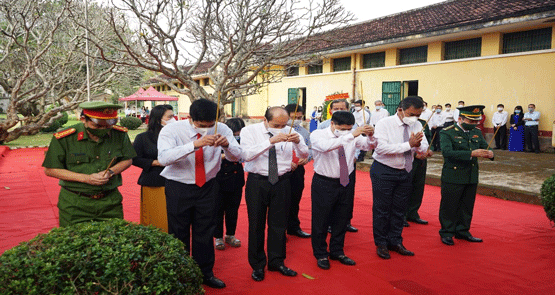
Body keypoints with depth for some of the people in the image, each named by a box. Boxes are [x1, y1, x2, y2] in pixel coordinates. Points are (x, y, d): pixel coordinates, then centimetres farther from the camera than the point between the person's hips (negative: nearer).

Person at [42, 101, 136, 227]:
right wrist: (86, 178, -17)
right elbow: (50, 170, -7)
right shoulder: (64, 138, -12)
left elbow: (127, 160, 8)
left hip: (110, 202, 2)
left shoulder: (120, 134, -6)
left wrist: (110, 172, -13)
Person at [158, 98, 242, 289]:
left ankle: (206, 274, 30)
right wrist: (195, 144, -44)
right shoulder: (172, 130, -17)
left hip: (208, 186, 3)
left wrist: (226, 145, -33)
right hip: (179, 187, -2)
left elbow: (236, 156, -10)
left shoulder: (221, 129, -8)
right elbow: (163, 158, -33)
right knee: (179, 234, 7)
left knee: (205, 232, 12)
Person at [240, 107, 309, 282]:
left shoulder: (289, 132, 3)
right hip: (257, 182, -2)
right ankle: (257, 265, 22)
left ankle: (277, 261, 28)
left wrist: (298, 142, -19)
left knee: (279, 223, 10)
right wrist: (271, 141, -30)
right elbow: (247, 154, -22)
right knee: (256, 224, 5)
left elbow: (304, 155, 2)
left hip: (282, 182, 3)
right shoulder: (249, 131, -5)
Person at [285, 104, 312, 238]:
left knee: (295, 199, 16)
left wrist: (306, 158, -6)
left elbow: (310, 149, 16)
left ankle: (294, 227, 31)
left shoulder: (304, 132, 12)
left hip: (298, 168, 6)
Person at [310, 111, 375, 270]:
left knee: (342, 219, 16)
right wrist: (351, 135, -41)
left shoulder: (352, 136, 0)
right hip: (324, 183, -4)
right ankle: (321, 255, 25)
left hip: (346, 182, 5)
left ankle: (337, 252, 35)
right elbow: (326, 146, -35)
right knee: (321, 220, 6)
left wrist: (370, 136, -29)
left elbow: (368, 145, -5)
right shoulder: (317, 135, -15)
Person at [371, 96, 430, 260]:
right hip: (383, 172, -5)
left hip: (404, 172, 6)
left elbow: (423, 146, -5)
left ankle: (395, 242, 29)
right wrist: (409, 144, -30)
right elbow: (381, 147, -26)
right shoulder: (385, 124, -14)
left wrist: (421, 148, -30)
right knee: (381, 209, 4)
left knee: (400, 209, 14)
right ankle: (381, 244, 19)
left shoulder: (417, 126, 3)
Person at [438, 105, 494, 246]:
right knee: (449, 206, 4)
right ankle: (447, 233, 18)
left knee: (467, 206, 15)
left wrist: (489, 153, -14)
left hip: (472, 178, 6)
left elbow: (484, 147, 12)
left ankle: (462, 231, 30)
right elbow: (447, 152, -25)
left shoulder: (476, 133, 10)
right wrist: (472, 154, -31)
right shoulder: (447, 133, -11)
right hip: (452, 178, -6)